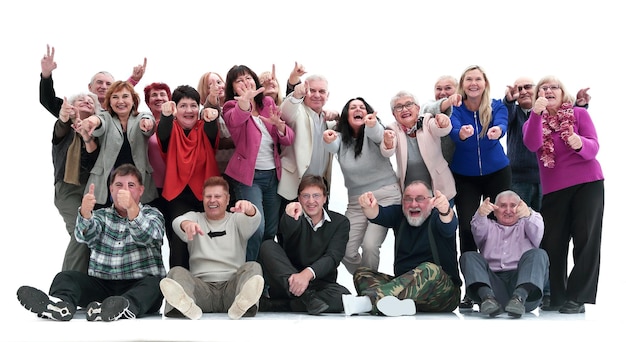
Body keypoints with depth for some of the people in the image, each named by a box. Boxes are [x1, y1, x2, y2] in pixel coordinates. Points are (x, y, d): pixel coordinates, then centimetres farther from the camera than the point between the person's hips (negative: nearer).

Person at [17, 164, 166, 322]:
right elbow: (84, 235, -7)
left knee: (154, 284, -33)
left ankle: (126, 307, -62)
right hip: (101, 284, 3)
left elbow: (145, 236, -16)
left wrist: (131, 208, -36)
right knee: (65, 277, -17)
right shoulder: (101, 216, 17)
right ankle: (61, 303, -49)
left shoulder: (152, 215, 10)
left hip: (137, 285, -3)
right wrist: (85, 212, -30)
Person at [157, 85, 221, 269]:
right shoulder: (172, 128, 1)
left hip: (204, 193, 1)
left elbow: (212, 135, -20)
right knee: (179, 242, -12)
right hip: (177, 195, -1)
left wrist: (211, 120, -45)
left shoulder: (204, 128, 3)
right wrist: (166, 116, -46)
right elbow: (163, 136, -22)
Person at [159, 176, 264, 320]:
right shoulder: (195, 218, 19)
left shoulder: (236, 220, 19)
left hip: (232, 286, 0)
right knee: (176, 272, -24)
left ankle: (241, 304, -58)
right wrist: (186, 224, -32)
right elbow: (177, 222, -5)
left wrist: (249, 210, -32)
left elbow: (254, 220, -5)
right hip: (201, 285, 0)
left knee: (253, 267, -26)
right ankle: (186, 304, -58)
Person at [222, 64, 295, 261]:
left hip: (273, 175, 5)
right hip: (248, 175, -5)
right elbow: (234, 121, -33)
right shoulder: (232, 107, -5)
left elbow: (288, 140, 2)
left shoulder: (268, 103, 6)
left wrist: (279, 124, -21)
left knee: (271, 231, 11)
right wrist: (245, 99, -53)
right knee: (256, 228, -19)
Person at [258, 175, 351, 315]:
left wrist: (308, 274, -30)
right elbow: (286, 234, -22)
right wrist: (290, 218, -47)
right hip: (286, 282, 0)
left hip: (320, 285, 0)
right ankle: (307, 297, -36)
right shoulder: (295, 220, 3)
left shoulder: (340, 222, 5)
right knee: (267, 246, -23)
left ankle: (277, 305, -31)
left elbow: (333, 257, -11)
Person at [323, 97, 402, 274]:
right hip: (357, 200, 4)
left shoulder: (373, 129, -4)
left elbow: (378, 136, -29)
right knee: (346, 251, -6)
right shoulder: (341, 136, 4)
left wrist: (372, 125, -55)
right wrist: (328, 141, -46)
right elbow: (332, 147, -20)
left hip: (386, 195, -4)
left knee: (370, 245, -20)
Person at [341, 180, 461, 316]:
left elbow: (449, 226, -23)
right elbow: (378, 215, -8)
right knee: (361, 273, -11)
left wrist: (445, 211, -48)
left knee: (430, 271, -35)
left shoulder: (437, 216, 1)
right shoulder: (399, 214, 12)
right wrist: (369, 206, -33)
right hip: (402, 284, 4)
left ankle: (369, 300, -47)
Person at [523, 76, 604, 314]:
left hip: (588, 183, -2)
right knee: (552, 243, 0)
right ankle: (555, 297, 10)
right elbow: (532, 145, -13)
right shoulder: (533, 121, 10)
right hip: (553, 190, 2)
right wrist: (537, 113, -27)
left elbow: (594, 147, -8)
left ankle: (577, 297, -8)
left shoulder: (579, 114, 3)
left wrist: (580, 144, -32)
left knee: (585, 239, -9)